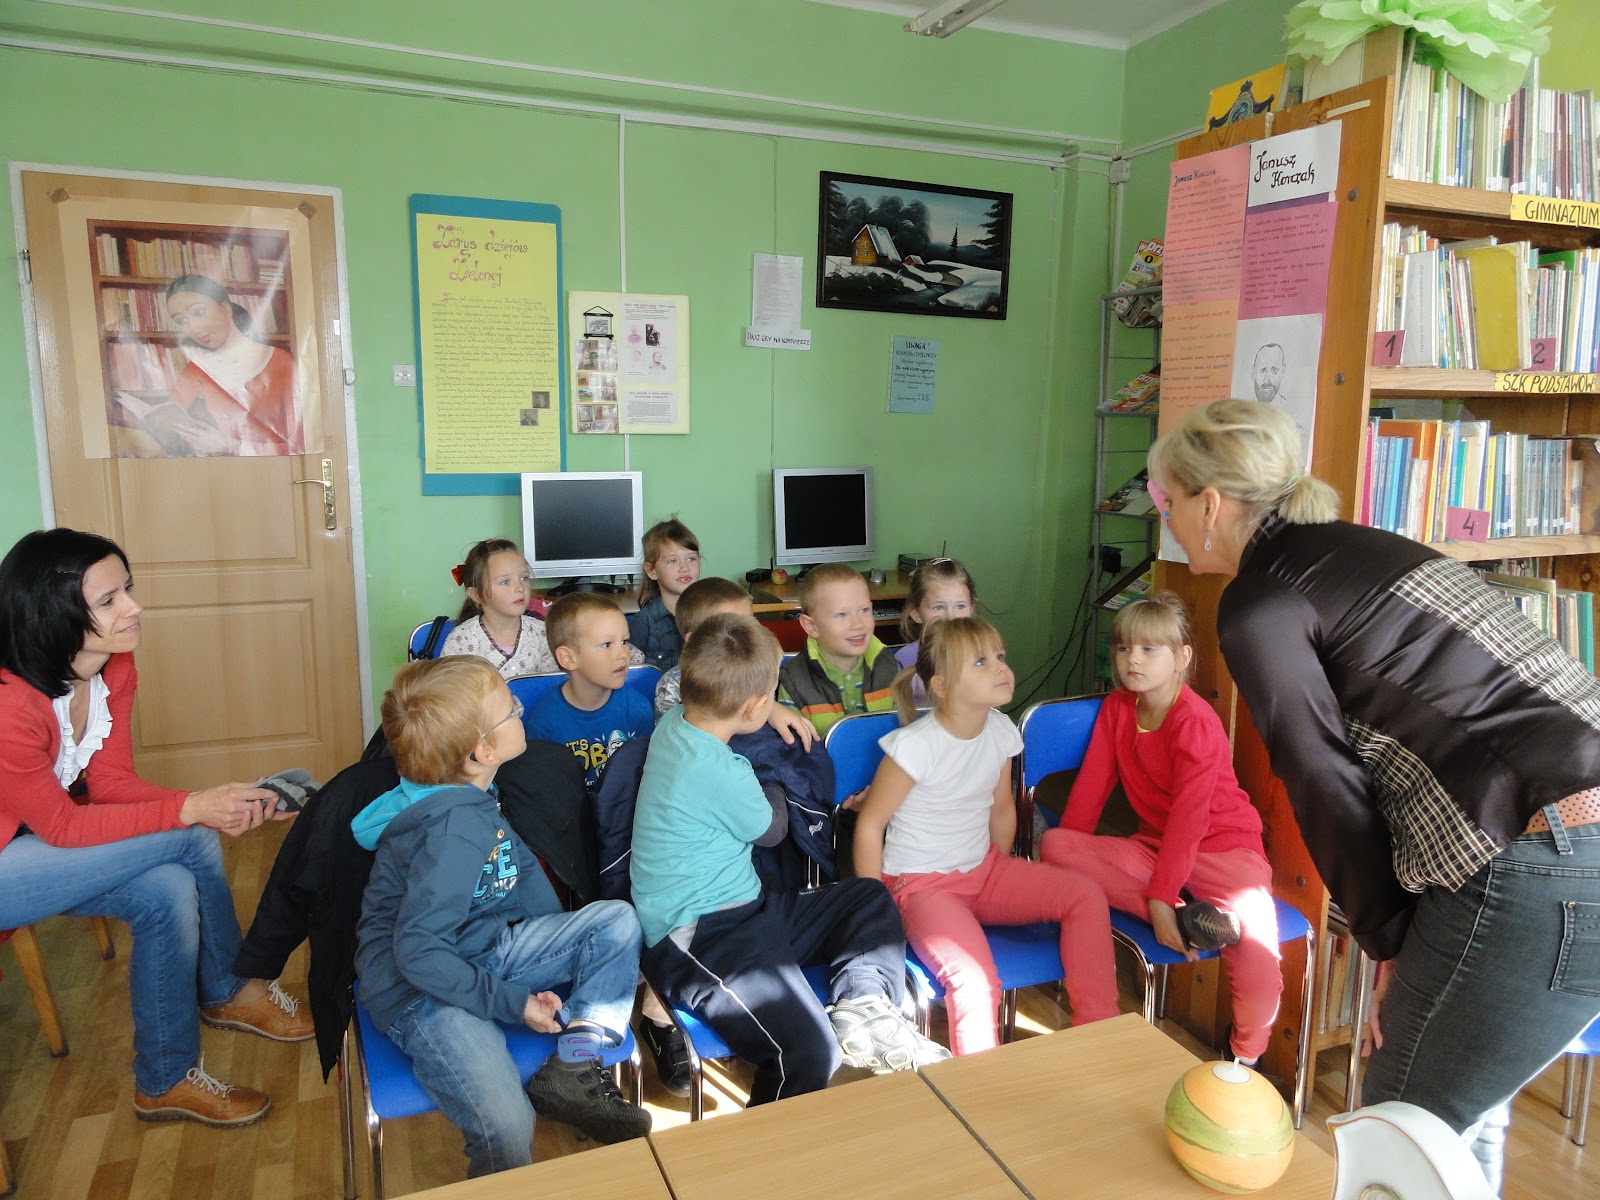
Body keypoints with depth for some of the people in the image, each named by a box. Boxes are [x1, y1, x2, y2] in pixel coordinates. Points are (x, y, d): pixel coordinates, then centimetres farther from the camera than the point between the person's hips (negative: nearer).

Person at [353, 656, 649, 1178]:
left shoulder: (472, 799, 1)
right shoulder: (453, 831, -27)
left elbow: (522, 866, 14)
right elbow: (419, 952, -30)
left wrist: (568, 951, 9)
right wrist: (511, 1002, -22)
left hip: (486, 949, 9)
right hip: (422, 989, -9)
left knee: (617, 919, -3)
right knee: (508, 1133, -28)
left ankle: (574, 1064, -8)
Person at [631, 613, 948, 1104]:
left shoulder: (675, 721, 3)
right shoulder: (721, 773, -23)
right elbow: (772, 830, -3)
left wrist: (771, 713, 18)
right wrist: (773, 792, 19)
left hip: (742, 912, 11)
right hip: (697, 942, -10)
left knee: (871, 897, 14)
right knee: (809, 1053, -29)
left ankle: (863, 1006, -7)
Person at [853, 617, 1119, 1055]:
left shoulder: (1001, 731, -3)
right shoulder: (915, 745, -22)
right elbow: (870, 824, -15)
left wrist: (1001, 872, 16)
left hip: (984, 870, 7)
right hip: (922, 886, -7)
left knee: (1086, 895, -7)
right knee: (976, 983, -29)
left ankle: (1099, 1027, 8)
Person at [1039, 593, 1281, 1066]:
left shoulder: (1196, 723, -17)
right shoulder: (1117, 708, 2)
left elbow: (1190, 816, -23)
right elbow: (1091, 784, 3)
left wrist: (1161, 896, -27)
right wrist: (1067, 860, -1)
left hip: (1222, 847, -5)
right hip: (1153, 846, 5)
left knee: (1257, 956, -28)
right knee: (1053, 843, -20)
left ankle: (1245, 1058, 7)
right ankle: (1185, 917, -27)